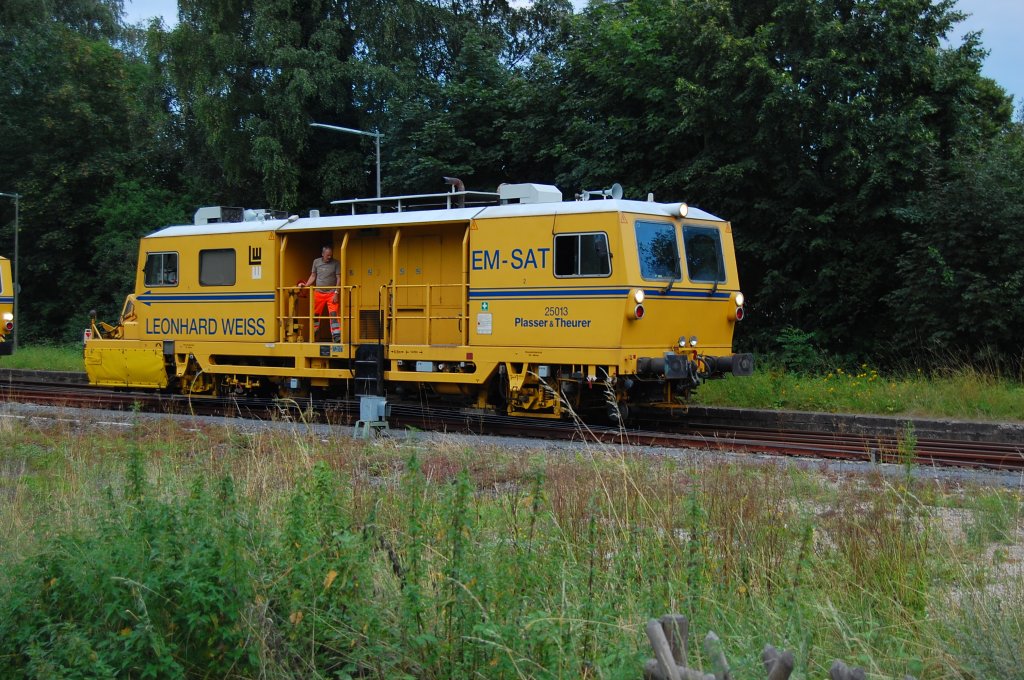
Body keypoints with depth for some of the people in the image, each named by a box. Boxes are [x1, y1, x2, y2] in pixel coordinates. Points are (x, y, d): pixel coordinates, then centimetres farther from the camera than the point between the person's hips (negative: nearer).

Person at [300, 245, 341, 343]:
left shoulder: (336, 263, -1)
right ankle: (313, 336, 20)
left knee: (334, 314, -14)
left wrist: (336, 293, -11)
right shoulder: (316, 262, 8)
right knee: (315, 315, 8)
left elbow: (339, 279, -3)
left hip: (331, 293, -3)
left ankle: (336, 336, -17)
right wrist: (305, 285, 1)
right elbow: (313, 276, 16)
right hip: (318, 293, 3)